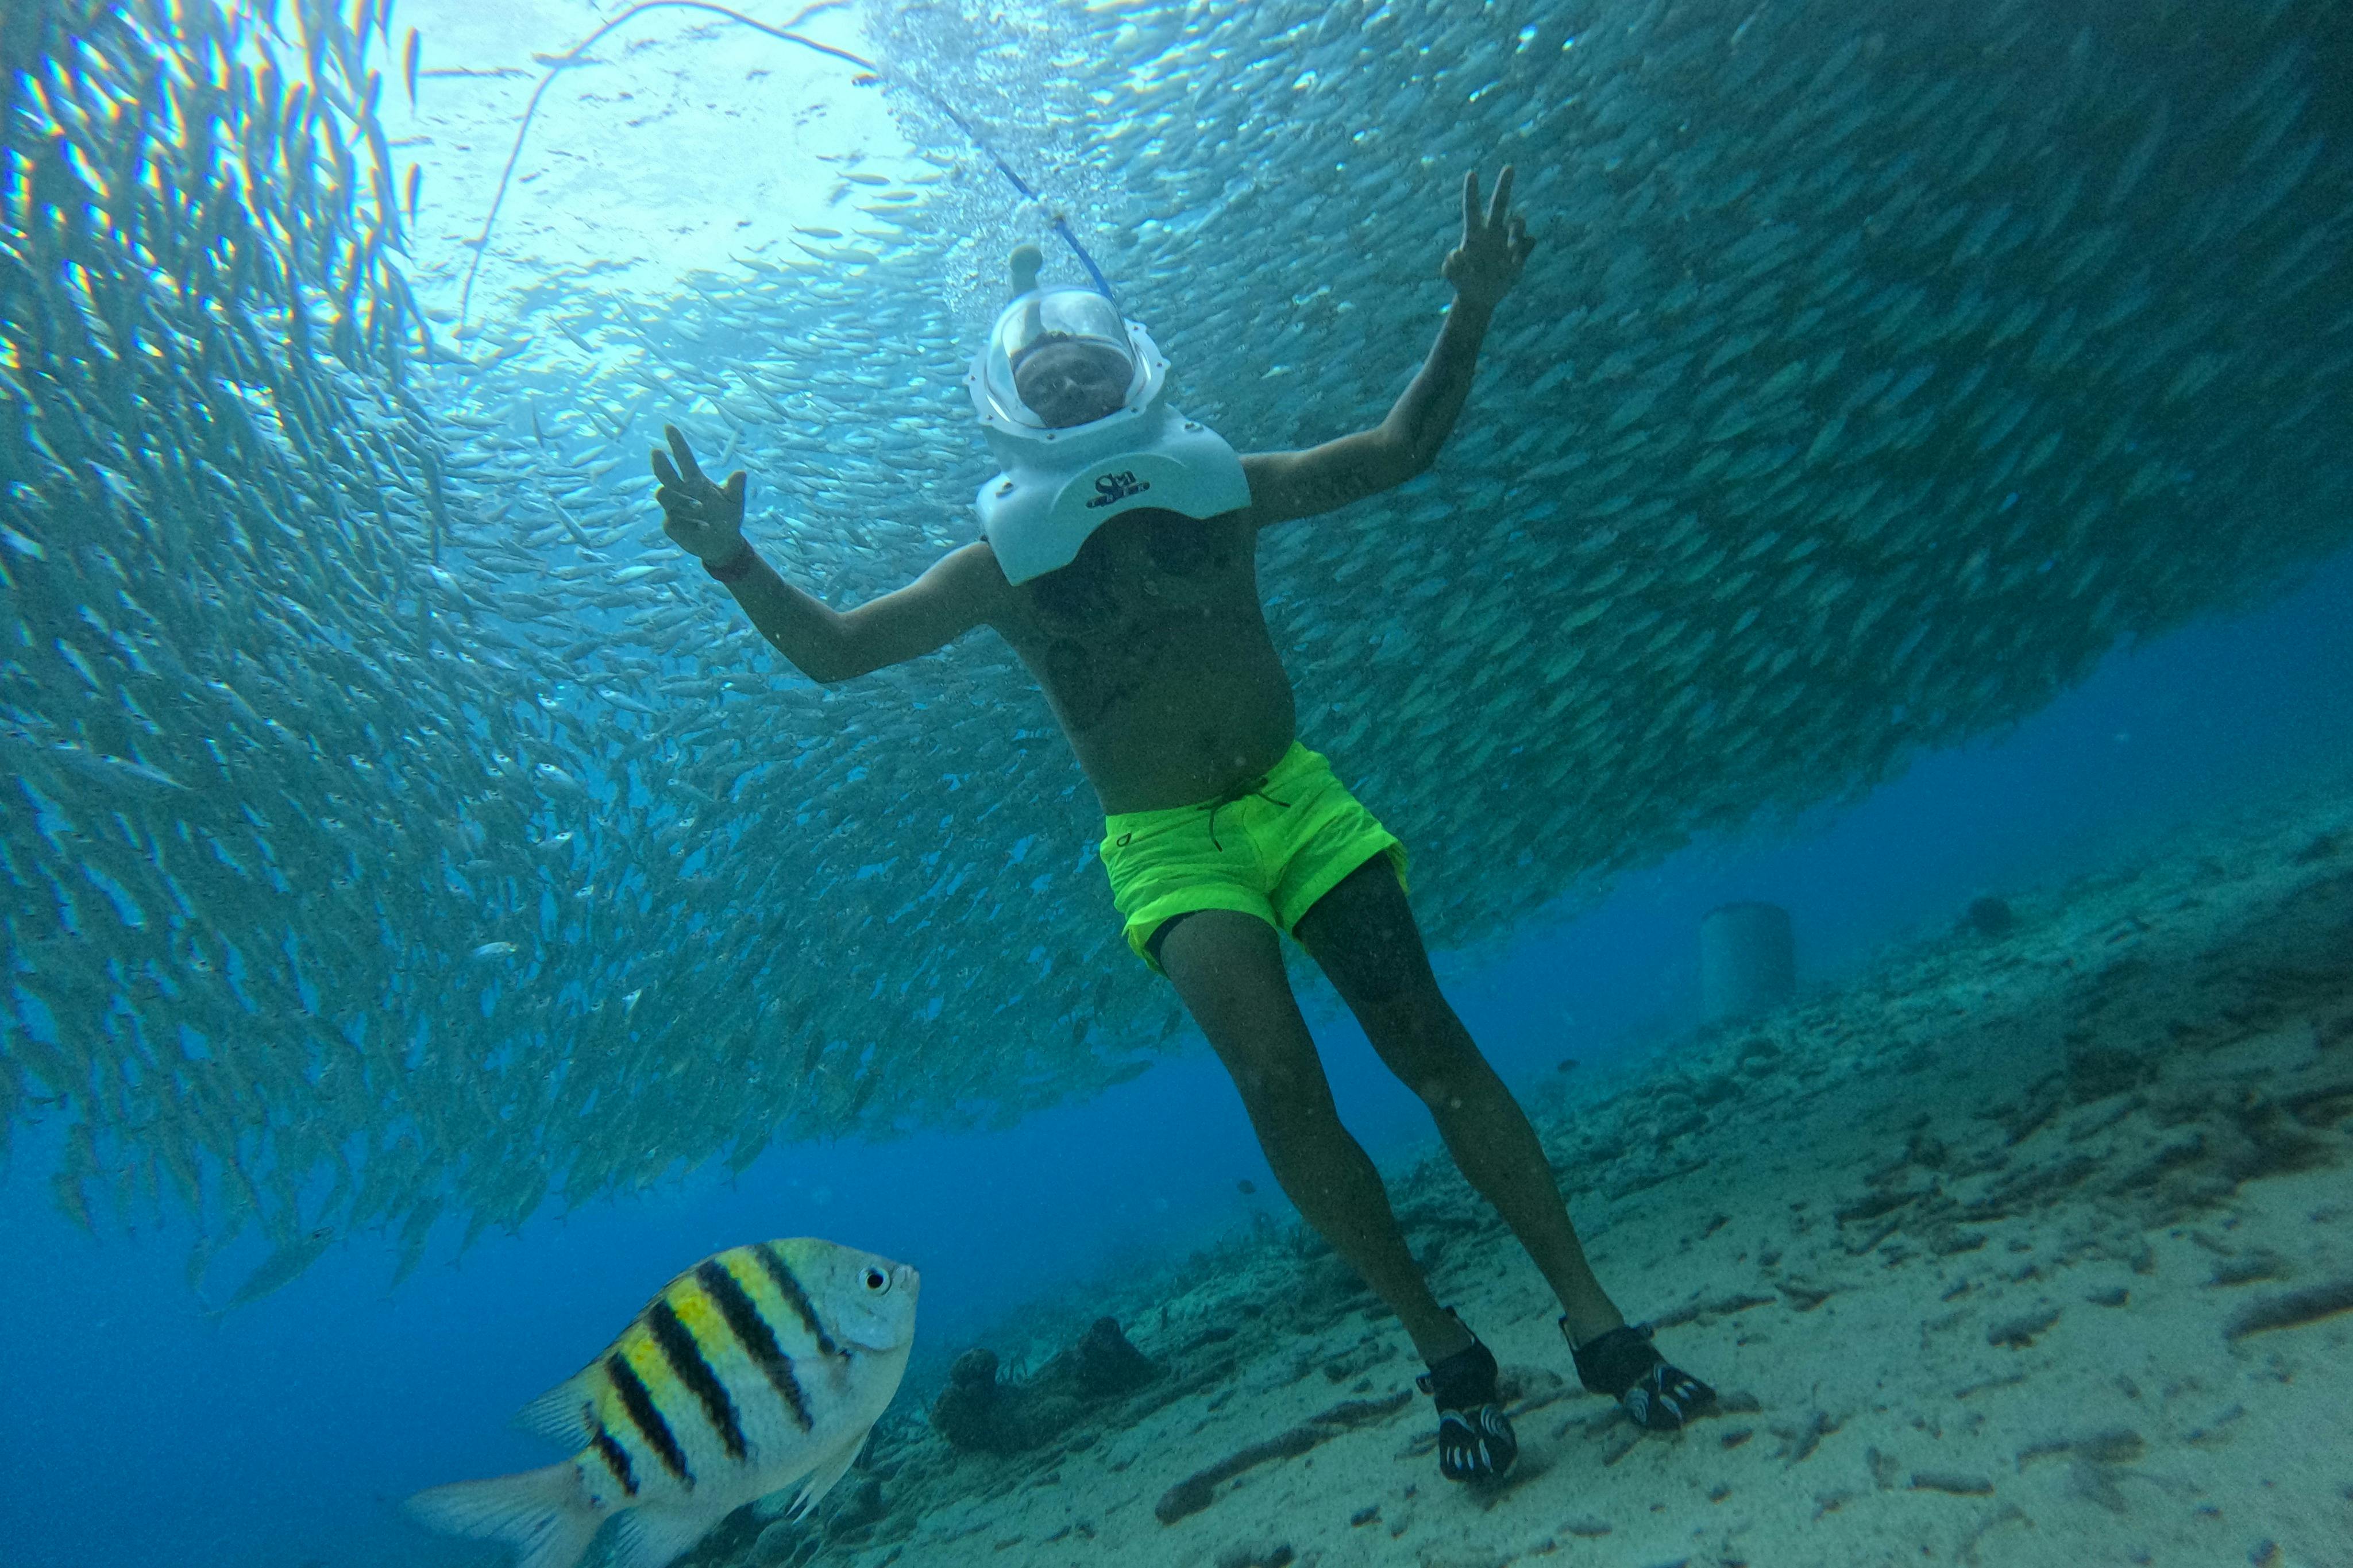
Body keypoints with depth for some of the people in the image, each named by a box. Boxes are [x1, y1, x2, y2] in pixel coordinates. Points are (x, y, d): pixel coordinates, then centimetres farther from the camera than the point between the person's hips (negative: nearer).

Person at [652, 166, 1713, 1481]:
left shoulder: (1218, 489, 3)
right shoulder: (1008, 562, -2)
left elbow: (1397, 453, 9)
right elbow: (834, 649, -2)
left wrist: (1470, 318, -2)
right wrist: (735, 562, -17)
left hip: (1298, 796, 2)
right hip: (1169, 847, -2)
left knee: (1430, 1043, -5)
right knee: (1281, 1085, -19)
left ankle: (1593, 1313, 5)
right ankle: (1446, 1352, -3)